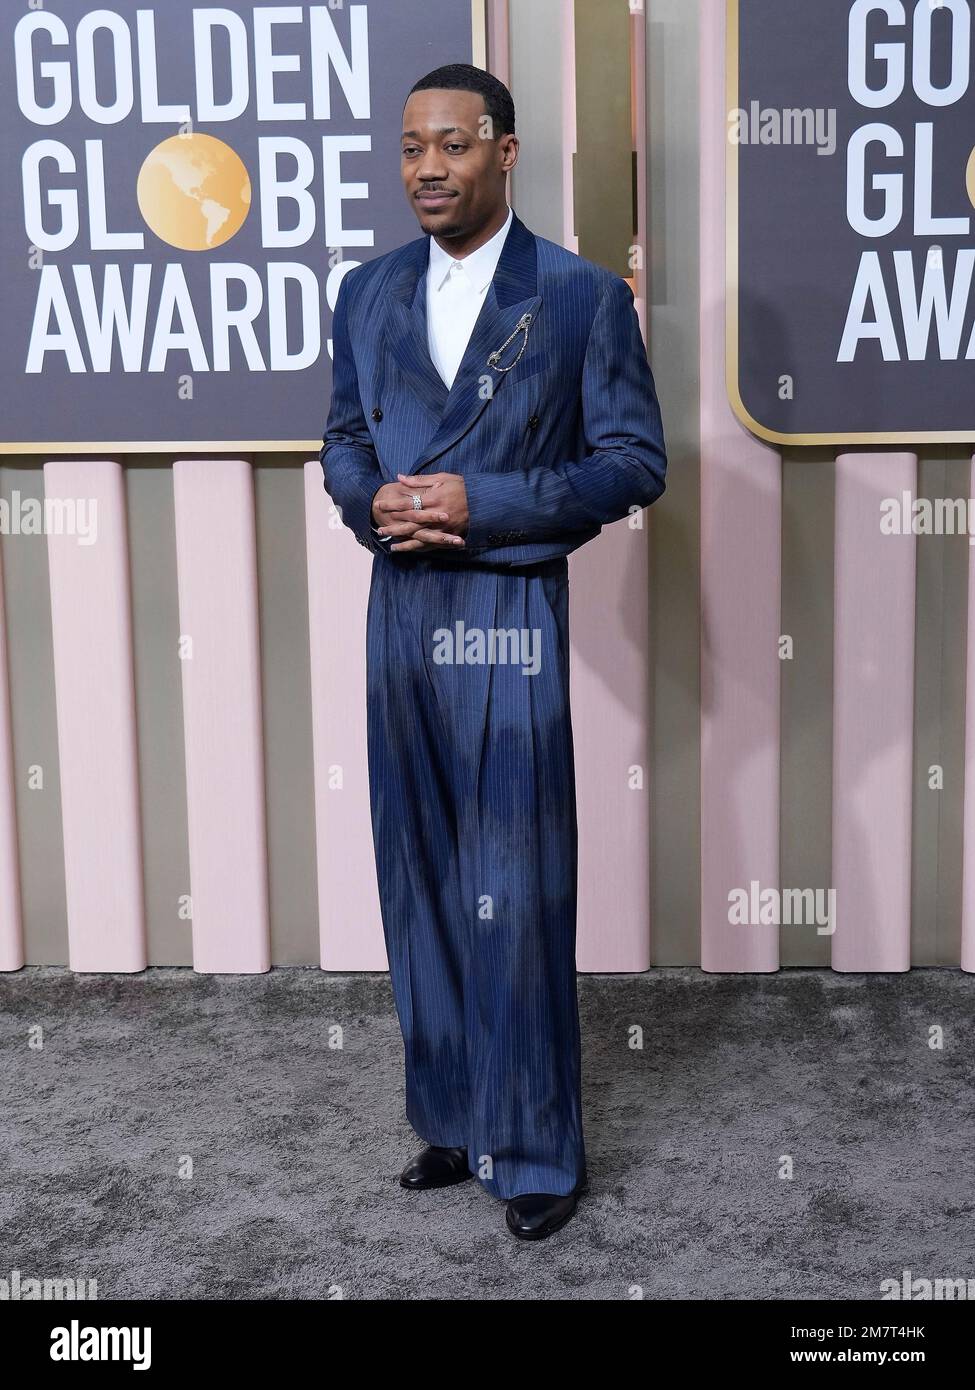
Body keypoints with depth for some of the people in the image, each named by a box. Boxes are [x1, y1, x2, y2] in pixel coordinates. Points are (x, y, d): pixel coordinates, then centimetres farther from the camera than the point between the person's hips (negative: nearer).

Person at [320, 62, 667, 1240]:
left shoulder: (583, 296, -3)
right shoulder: (368, 293, 11)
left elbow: (634, 463, -5)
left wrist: (481, 504, -15)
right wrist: (371, 499, -5)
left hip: (510, 614, -5)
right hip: (399, 611, 5)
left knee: (518, 891, -1)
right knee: (419, 881, 11)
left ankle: (534, 1151, 13)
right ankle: (448, 1121, 26)